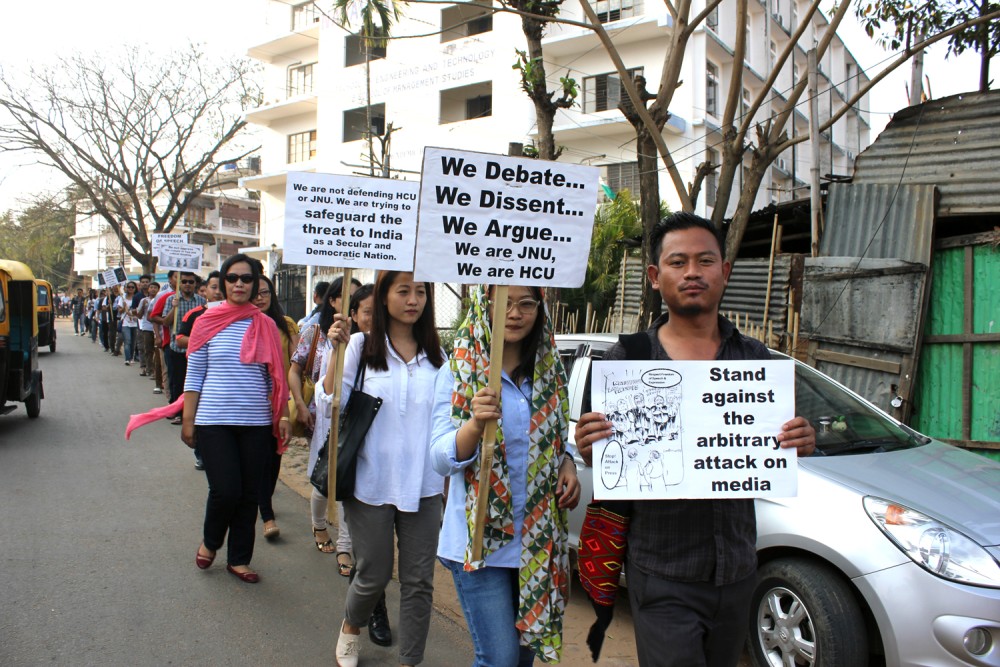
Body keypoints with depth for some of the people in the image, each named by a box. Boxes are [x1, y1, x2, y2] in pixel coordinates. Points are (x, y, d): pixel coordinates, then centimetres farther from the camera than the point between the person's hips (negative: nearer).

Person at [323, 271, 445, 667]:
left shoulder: (437, 355, 6)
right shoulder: (360, 346, -3)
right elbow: (329, 405, -10)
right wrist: (336, 351, -18)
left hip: (423, 485, 3)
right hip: (372, 483, -2)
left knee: (419, 580, 5)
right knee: (374, 575, 9)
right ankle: (351, 627, 41)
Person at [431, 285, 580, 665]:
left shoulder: (548, 370, 6)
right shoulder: (458, 372, -7)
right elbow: (440, 459, -14)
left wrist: (567, 464, -4)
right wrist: (476, 424, -32)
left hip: (538, 536, 5)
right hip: (481, 538, -5)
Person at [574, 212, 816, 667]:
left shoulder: (754, 358, 5)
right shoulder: (625, 359, -3)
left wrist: (799, 445, -11)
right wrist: (589, 450, -21)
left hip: (736, 572, 4)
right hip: (662, 578, -3)